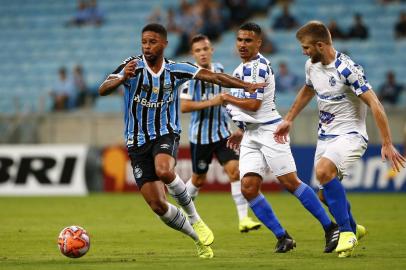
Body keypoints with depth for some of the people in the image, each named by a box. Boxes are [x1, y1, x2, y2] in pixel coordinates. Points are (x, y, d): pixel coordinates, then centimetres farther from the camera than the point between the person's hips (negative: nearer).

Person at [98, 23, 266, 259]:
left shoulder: (176, 70, -1)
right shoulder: (133, 66, -8)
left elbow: (213, 77, 1)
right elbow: (103, 90, -20)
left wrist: (246, 86, -6)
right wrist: (122, 78, -41)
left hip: (166, 135, -1)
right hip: (138, 142, 1)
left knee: (164, 170, -36)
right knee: (158, 206, -6)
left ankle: (194, 218, -11)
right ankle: (199, 238, 18)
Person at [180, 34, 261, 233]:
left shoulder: (218, 69, 5)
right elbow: (184, 106, -23)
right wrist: (210, 102, -26)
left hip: (221, 131, 4)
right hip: (200, 136, -4)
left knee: (235, 170, -12)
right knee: (198, 180, 9)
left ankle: (243, 219, -13)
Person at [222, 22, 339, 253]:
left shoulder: (258, 67, -14)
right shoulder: (243, 68, 16)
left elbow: (253, 104, -19)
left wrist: (227, 98, -6)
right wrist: (241, 130, 24)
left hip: (268, 130, -9)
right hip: (251, 135, 9)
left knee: (290, 182, -9)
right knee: (248, 187, -5)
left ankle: (331, 228, 0)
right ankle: (282, 237, 2)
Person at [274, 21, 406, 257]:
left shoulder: (347, 69, -22)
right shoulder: (312, 66, 3)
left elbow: (375, 105, -22)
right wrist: (289, 120, 26)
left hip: (350, 135, -8)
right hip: (326, 137, 8)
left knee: (323, 170, -32)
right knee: (326, 194, 10)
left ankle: (346, 232, -20)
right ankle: (353, 229, 38)